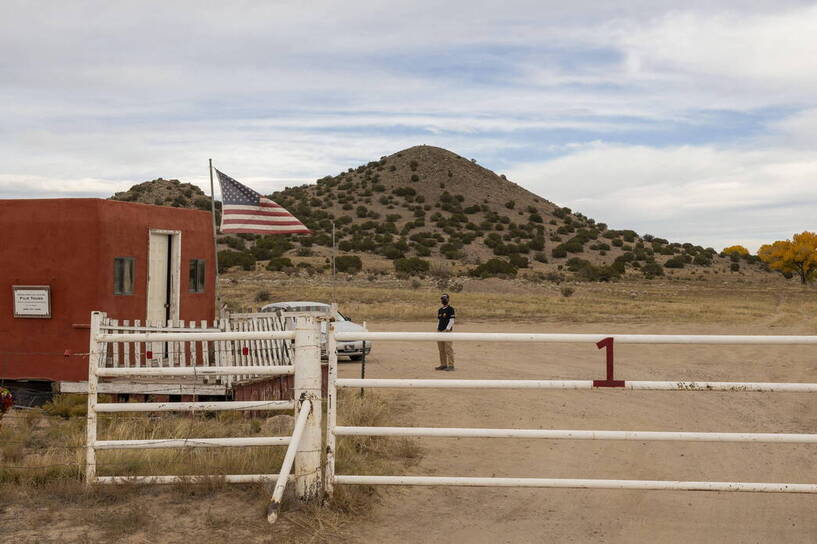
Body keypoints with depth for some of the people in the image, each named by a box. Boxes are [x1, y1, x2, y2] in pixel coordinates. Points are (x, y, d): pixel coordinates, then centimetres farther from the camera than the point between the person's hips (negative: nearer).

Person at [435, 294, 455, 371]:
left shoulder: (450, 309, -2)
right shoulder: (440, 310, 19)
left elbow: (451, 320, -8)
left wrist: (447, 329, -16)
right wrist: (437, 329, 12)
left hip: (447, 331, -7)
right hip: (440, 331, 7)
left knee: (448, 349, -10)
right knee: (441, 349, 7)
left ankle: (451, 365, -9)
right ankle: (443, 365, 13)